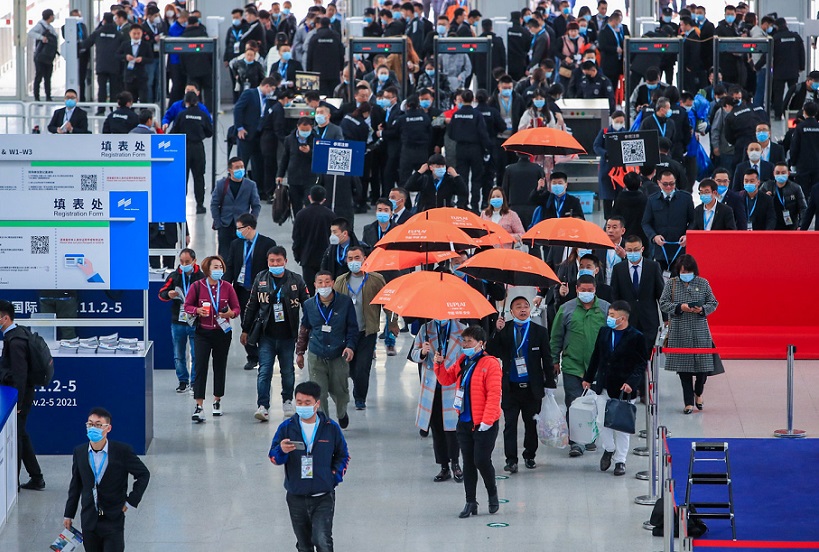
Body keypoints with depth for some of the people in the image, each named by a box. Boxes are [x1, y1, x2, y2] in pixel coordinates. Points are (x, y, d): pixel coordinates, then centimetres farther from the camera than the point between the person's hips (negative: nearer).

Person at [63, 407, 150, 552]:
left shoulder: (122, 450, -10)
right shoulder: (79, 452, 1)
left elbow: (144, 474, 0)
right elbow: (75, 484, 11)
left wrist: (131, 501, -5)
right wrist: (69, 514, 13)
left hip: (113, 520, -4)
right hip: (89, 521, 4)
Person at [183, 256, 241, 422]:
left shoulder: (227, 287, 1)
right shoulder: (197, 286, -5)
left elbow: (236, 308, 6)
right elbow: (187, 305, 3)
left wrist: (231, 313, -16)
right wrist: (197, 310, -18)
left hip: (222, 332, 2)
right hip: (202, 333, -2)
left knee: (220, 367, 12)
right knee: (200, 367, -10)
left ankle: (217, 401, 30)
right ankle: (199, 407, -12)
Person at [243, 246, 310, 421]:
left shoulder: (296, 281, -1)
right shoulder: (261, 279, 3)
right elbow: (251, 306, 10)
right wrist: (245, 330, 12)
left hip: (288, 336, 0)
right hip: (266, 335, 0)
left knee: (288, 371, 12)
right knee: (264, 371, -8)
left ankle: (287, 401, 31)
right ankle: (263, 406, -9)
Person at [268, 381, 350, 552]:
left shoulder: (331, 428, -1)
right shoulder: (287, 427, -2)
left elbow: (342, 455, 11)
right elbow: (273, 457, -5)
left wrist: (335, 476, -2)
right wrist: (281, 451, -27)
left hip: (323, 497, -2)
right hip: (296, 497, 2)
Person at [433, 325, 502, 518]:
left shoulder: (490, 364, -14)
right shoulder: (462, 362, 9)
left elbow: (494, 395, -18)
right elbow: (446, 379, 18)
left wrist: (487, 421, -21)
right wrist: (439, 365, -1)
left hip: (484, 424, -7)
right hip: (464, 422, 7)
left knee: (482, 461, -6)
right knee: (468, 462, 9)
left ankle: (492, 494, 19)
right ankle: (471, 502, 16)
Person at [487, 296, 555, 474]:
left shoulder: (539, 331, 2)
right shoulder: (504, 330, 2)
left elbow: (547, 359, 5)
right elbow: (492, 352, -5)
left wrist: (550, 384, 3)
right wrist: (497, 332, -17)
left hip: (532, 387, 0)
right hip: (511, 386, 0)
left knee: (531, 423, 9)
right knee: (510, 424, -1)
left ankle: (529, 456, 24)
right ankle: (511, 460, 3)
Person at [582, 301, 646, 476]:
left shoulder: (636, 337, -9)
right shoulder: (604, 331, 6)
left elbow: (641, 364, -7)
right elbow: (596, 356, 15)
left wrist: (631, 382, -19)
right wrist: (588, 378, 15)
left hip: (623, 389, -4)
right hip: (603, 386, 4)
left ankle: (620, 461, 13)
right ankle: (608, 448, 24)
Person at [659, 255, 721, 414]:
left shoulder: (703, 283, 6)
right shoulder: (671, 284, 5)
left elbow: (713, 303, 8)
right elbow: (663, 304, 1)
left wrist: (702, 309, -13)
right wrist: (680, 307, -14)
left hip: (700, 331, 0)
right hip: (679, 331, 0)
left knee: (703, 364, -1)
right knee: (683, 367, 0)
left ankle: (698, 393, 28)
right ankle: (689, 402, 7)